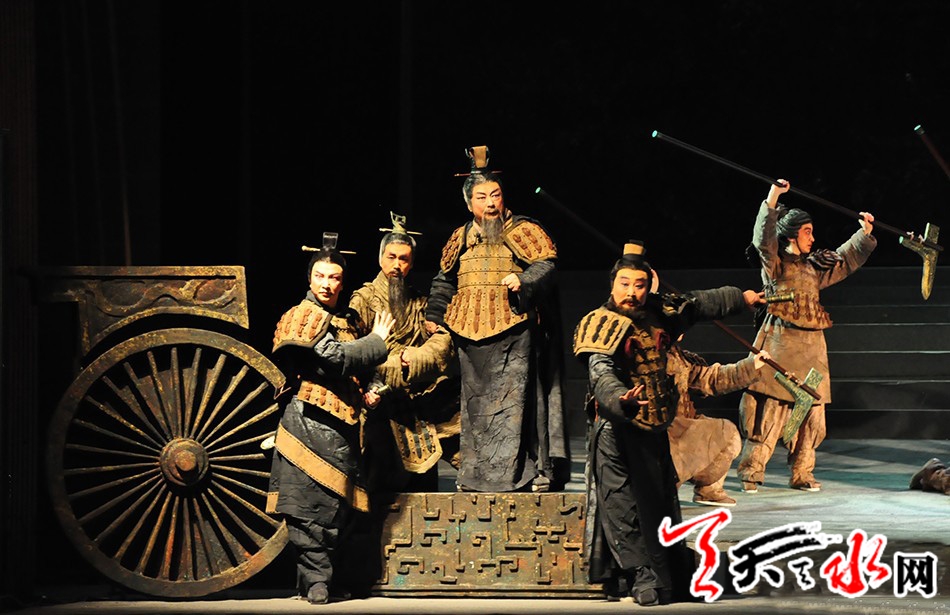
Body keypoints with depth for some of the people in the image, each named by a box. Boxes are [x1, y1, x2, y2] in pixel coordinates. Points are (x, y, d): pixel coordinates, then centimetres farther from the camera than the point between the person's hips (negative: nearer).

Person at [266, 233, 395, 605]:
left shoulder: (349, 320, 20)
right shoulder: (305, 316, -3)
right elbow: (334, 358, -16)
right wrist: (377, 342, -5)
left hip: (342, 425, 8)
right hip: (311, 423, -8)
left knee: (336, 505, 7)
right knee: (311, 504, -8)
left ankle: (315, 578, 14)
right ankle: (316, 580, -5)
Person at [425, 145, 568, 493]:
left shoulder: (522, 231, 2)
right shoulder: (461, 238, 16)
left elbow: (546, 265, -7)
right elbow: (444, 281, 24)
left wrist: (523, 280, -24)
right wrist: (434, 315, 15)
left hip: (514, 330, -5)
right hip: (471, 334, 5)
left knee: (514, 395, -11)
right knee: (475, 399, 8)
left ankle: (528, 470, -9)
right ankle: (475, 472, 15)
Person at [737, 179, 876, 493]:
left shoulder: (814, 266, 17)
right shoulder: (774, 263, -1)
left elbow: (847, 259, 29)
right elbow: (763, 239, -20)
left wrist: (865, 232, 19)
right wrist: (771, 201, -28)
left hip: (811, 346, 6)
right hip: (780, 341, -6)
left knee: (811, 411, 5)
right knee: (769, 408, -9)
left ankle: (802, 473, 13)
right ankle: (751, 472, -5)